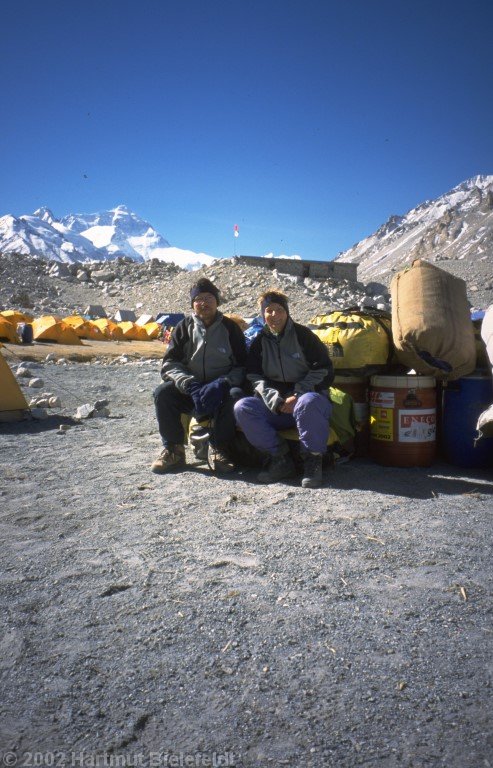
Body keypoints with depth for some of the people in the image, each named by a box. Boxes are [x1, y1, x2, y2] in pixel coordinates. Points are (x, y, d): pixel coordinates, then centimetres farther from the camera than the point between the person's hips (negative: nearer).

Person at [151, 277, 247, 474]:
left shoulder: (230, 327, 5)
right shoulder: (184, 327, 9)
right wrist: (189, 384, -20)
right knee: (163, 392, -26)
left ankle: (218, 450, -20)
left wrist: (222, 383, -22)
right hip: (189, 391, 2)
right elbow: (170, 364, 0)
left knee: (235, 395, -34)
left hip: (221, 390, -1)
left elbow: (242, 366, -1)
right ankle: (173, 450, -14)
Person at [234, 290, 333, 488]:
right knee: (242, 408, -21)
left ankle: (313, 460, -19)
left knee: (308, 403, -39)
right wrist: (278, 402, -17)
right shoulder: (259, 342, 10)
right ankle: (280, 458, -15)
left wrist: (298, 396, -17)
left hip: (306, 396, -3)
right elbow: (255, 378, 2)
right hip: (274, 407, 4)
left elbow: (324, 371, -4)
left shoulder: (303, 335, 1)